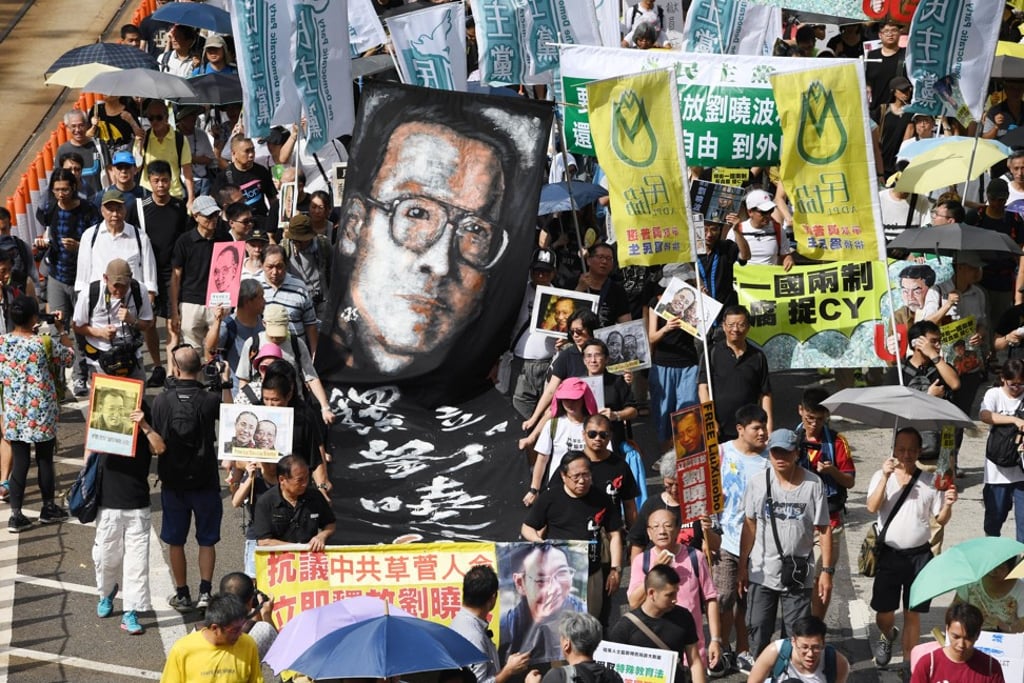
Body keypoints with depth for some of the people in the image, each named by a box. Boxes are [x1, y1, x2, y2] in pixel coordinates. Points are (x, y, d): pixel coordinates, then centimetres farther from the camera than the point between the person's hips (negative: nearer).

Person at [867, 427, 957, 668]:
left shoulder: (930, 481, 1)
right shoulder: (882, 476, -1)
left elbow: (941, 520, 4)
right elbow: (872, 507, -17)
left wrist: (948, 504, -17)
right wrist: (885, 477, -25)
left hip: (919, 555, 0)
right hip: (888, 554, 0)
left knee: (912, 613, 4)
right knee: (883, 612, 7)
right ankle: (888, 635, 41)